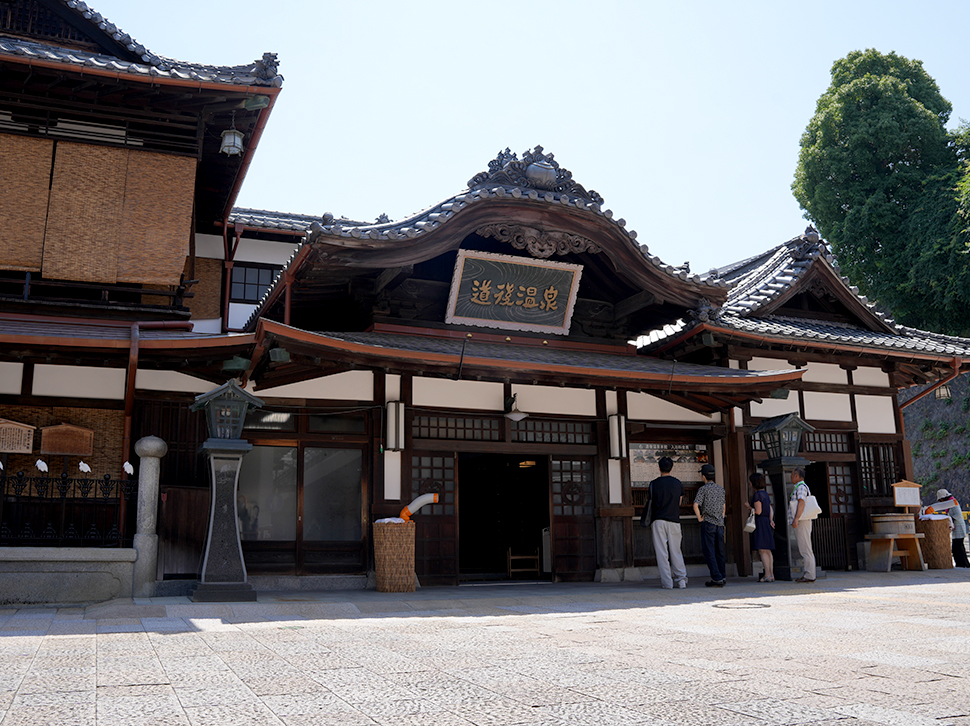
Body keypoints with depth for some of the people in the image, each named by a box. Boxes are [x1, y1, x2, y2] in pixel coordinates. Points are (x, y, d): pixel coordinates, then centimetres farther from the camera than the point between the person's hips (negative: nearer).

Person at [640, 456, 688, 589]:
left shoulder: (654, 483, -2)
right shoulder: (678, 483, 8)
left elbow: (651, 503, 4)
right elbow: (679, 502, 17)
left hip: (659, 520, -3)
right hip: (674, 520, 3)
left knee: (661, 552, 0)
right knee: (676, 551, 12)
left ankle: (667, 582, -2)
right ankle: (681, 579, 7)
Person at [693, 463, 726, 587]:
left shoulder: (703, 489, -8)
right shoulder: (721, 489, 10)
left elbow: (696, 505, -20)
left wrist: (700, 518, -9)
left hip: (708, 523, -6)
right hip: (719, 524, 6)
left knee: (709, 552, -4)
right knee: (719, 552, 12)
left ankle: (717, 578, -9)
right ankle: (722, 578, 15)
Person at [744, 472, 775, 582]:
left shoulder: (757, 495, -13)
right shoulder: (765, 494, 16)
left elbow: (758, 511, -17)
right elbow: (770, 510, 15)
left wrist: (748, 506, -2)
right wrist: (771, 520, 2)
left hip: (760, 523, -9)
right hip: (767, 523, 9)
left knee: (762, 551, -8)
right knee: (768, 551, 10)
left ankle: (767, 575, -10)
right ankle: (771, 574, 11)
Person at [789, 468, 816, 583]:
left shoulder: (801, 487, -9)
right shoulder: (798, 488, 22)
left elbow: (801, 503, -21)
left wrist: (796, 519, -28)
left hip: (801, 522, -11)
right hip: (800, 523, 11)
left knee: (805, 549, -10)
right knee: (802, 550, 11)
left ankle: (809, 575, -10)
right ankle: (805, 574, 12)